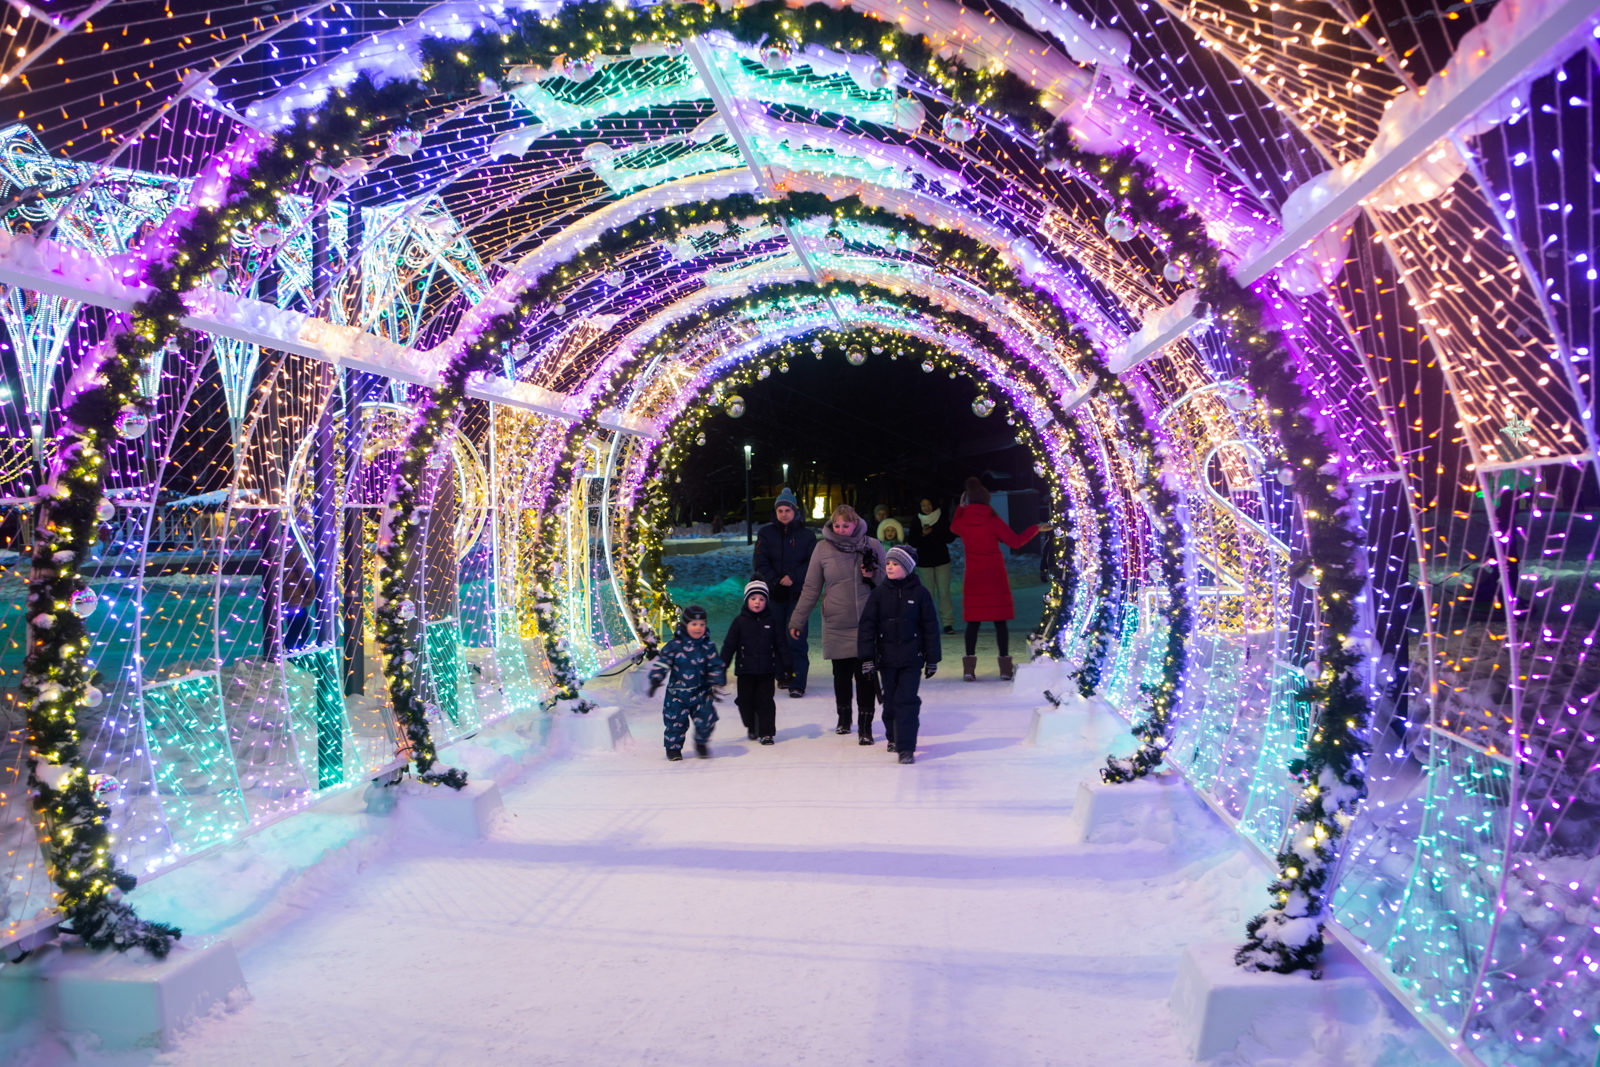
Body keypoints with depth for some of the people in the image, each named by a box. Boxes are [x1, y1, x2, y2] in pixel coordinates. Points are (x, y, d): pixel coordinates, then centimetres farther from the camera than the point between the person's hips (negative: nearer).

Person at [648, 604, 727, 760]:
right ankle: (673, 748, 23)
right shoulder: (674, 645, -5)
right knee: (675, 721, 0)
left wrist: (716, 685, -4)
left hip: (701, 692, 1)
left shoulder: (708, 647, 1)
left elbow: (716, 667, 5)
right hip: (677, 692, -1)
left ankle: (701, 743, 22)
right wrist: (656, 679, -11)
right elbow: (662, 662, -3)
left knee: (706, 718, -6)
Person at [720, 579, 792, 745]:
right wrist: (723, 664, -2)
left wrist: (786, 667, 3)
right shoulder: (740, 621, 0)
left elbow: (782, 645, 5)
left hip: (767, 670, -1)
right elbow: (729, 644, 2)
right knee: (745, 701, 9)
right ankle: (752, 728, 31)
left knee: (765, 701, -2)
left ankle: (766, 733, 6)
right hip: (745, 671, 1)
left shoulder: (773, 621, 1)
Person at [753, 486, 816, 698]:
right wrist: (775, 581, -14)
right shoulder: (766, 534, 8)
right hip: (774, 594, 2)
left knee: (796, 639, -8)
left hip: (798, 594, -2)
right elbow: (760, 563, 0)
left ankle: (797, 683, -8)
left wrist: (793, 577, -15)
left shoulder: (806, 535, 5)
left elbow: (813, 563, -1)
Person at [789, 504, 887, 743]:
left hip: (866, 624, -1)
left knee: (865, 674, -4)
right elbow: (811, 588, 6)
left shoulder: (872, 545, 0)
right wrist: (797, 620, 5)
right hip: (836, 625, 1)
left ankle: (865, 724, 6)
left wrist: (874, 575, -13)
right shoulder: (823, 548, 0)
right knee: (841, 674, 11)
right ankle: (843, 717, 33)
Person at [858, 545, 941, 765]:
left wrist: (932, 660, 3)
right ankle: (893, 737, 33)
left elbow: (930, 628, 2)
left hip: (912, 659, -2)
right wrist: (867, 657, -4)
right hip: (886, 658, 2)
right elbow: (867, 625, 2)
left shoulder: (920, 594, -3)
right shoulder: (879, 594, 1)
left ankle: (906, 747, -7)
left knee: (907, 701, -8)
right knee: (890, 701, 12)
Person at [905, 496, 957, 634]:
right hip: (924, 562, 0)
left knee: (944, 592, -5)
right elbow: (911, 543, 0)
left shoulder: (942, 520, 3)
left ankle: (947, 622, -2)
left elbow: (951, 537, -5)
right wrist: (922, 534, -18)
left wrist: (933, 532, -16)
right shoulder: (916, 523, 4)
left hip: (942, 561, 0)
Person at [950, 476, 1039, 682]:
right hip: (995, 577, -2)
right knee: (1000, 620, 2)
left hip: (973, 578, 2)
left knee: (973, 621, 6)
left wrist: (961, 507, 32)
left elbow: (953, 527, 24)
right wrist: (1035, 529, 5)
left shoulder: (962, 521, -2)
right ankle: (1005, 668, 2)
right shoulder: (993, 520, -9)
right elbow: (1015, 542, -6)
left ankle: (969, 667, 0)